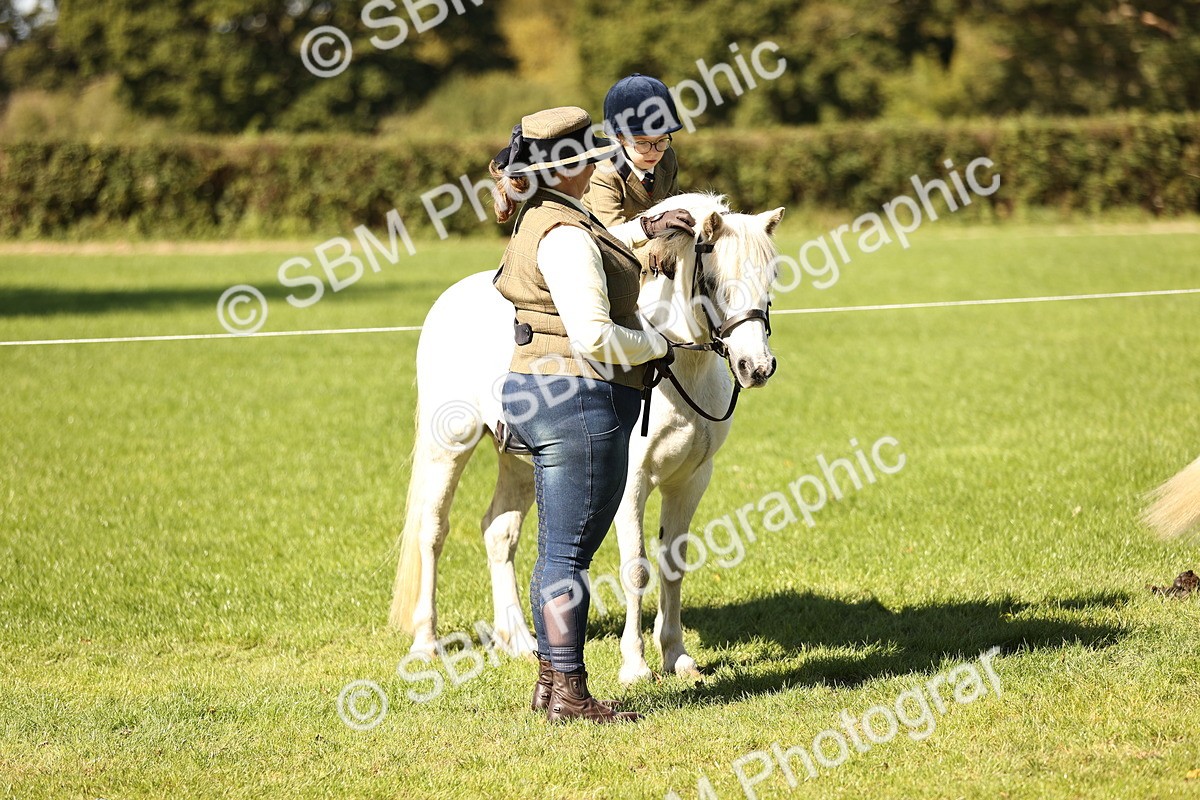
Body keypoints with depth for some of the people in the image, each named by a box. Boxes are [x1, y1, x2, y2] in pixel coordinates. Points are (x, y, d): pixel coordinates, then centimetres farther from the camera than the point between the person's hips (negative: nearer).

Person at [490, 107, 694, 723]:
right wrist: (657, 344, -9)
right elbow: (593, 336, -25)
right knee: (570, 551, -6)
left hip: (539, 394, 11)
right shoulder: (565, 236, -18)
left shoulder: (539, 221, 14)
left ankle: (550, 682, 22)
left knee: (559, 550, 15)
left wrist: (642, 229, 30)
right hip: (579, 400, -11)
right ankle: (569, 692, -2)